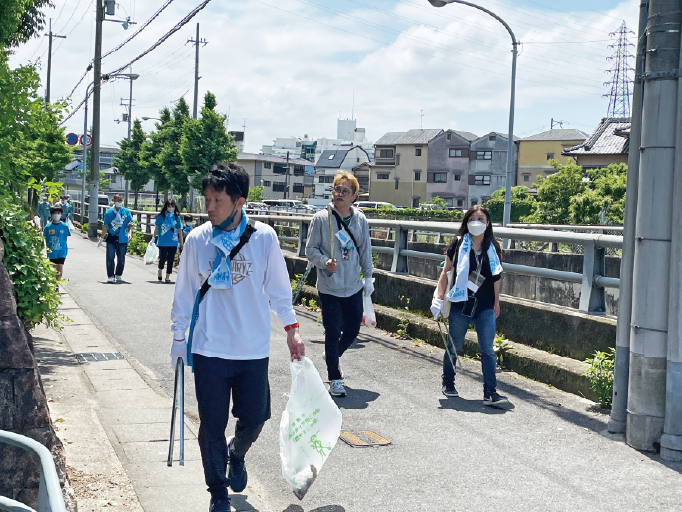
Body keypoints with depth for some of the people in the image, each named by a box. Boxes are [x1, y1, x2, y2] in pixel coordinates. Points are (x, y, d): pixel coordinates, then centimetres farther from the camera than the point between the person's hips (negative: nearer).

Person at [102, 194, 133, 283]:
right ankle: (111, 276, 5)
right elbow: (105, 226, 5)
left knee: (121, 258, 9)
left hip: (122, 239, 1)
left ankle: (119, 275, 25)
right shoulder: (109, 212, 1)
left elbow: (130, 223, 3)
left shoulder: (126, 212, 4)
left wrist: (129, 232, -14)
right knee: (110, 258, -2)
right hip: (111, 238, -1)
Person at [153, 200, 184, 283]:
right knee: (163, 258, -5)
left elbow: (179, 230, 11)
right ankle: (160, 270, 24)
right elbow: (156, 228, 7)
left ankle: (168, 276, 15)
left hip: (173, 242, 2)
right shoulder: (161, 216, 0)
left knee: (170, 260, 3)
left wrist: (181, 242, 12)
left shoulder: (177, 217, 5)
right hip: (162, 242, -2)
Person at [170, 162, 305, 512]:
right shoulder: (197, 240, -4)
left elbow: (278, 287, 6)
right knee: (212, 425, 4)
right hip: (209, 350, 0)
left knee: (255, 418, 6)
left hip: (253, 350, 0)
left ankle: (236, 454, 41)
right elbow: (185, 293, 6)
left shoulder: (264, 237, -6)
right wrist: (178, 339, 9)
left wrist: (291, 328, 6)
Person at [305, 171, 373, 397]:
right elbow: (310, 249, -4)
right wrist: (324, 262, -21)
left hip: (354, 287, 4)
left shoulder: (360, 219, 3)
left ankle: (333, 356, 42)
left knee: (352, 330, 12)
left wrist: (368, 276, 14)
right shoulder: (321, 218, -8)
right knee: (333, 332, -3)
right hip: (329, 287, -4)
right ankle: (335, 379, 10)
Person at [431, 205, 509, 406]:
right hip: (460, 305, -1)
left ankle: (490, 392, -2)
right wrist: (439, 298, -3)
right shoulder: (458, 244, -3)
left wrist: (496, 302, 18)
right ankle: (448, 383, 31)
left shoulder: (492, 248, 4)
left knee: (487, 350, -4)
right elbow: (445, 272, 1)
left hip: (485, 308, 1)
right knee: (454, 347, 11)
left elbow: (496, 277, 13)